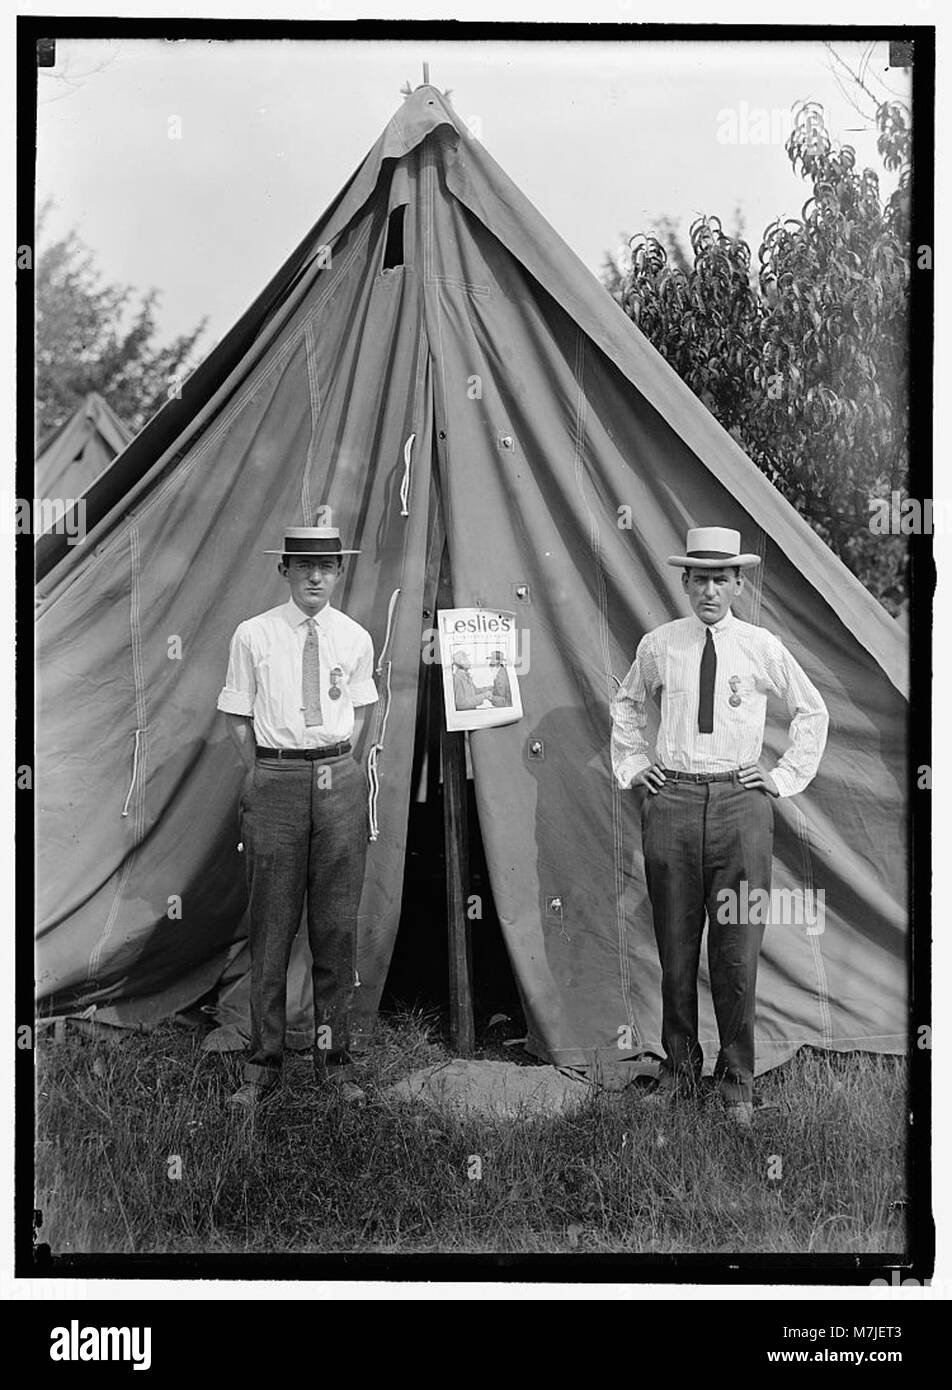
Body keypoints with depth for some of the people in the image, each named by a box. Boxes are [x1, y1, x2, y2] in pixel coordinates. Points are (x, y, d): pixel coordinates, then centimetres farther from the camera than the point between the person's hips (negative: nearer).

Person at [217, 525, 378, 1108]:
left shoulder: (355, 638, 6)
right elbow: (239, 717, 6)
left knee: (338, 925, 6)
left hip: (339, 781, 2)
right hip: (274, 781, -2)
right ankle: (264, 1064, 11)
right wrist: (266, 774, 2)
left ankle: (336, 1058, 17)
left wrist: (337, 766, 9)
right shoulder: (253, 635, 0)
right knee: (272, 924, 1)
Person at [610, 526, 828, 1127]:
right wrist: (633, 765, 15)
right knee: (675, 946, 7)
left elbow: (812, 711, 16)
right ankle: (680, 1063, 23)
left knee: (738, 948, 0)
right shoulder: (659, 645, 5)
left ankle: (738, 1080, 13)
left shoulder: (763, 647, 3)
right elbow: (626, 704, 24)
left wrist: (786, 776, 9)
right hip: (672, 799, 1)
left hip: (741, 801, -1)